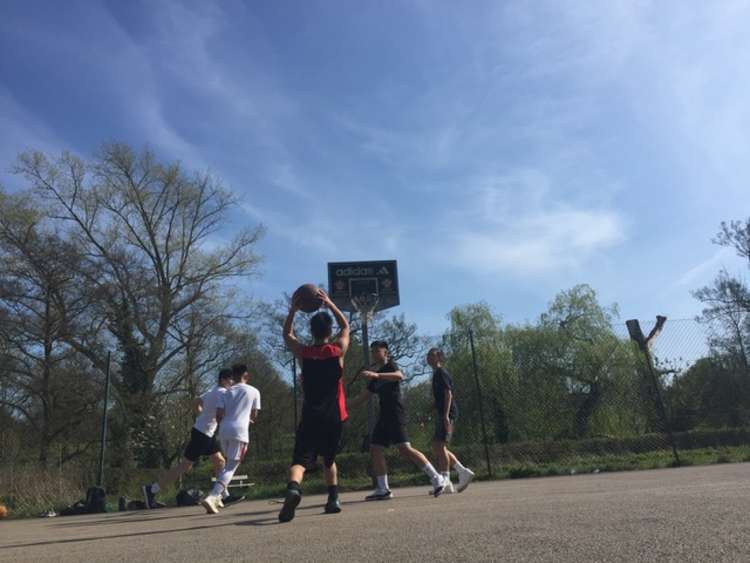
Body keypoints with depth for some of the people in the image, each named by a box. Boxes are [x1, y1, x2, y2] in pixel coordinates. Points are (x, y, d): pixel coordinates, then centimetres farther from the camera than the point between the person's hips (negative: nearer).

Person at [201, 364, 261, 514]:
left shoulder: (227, 392, 15)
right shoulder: (254, 391, 8)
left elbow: (218, 415, 6)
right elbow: (254, 416, 13)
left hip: (224, 431, 5)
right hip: (240, 431, -5)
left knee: (228, 464, 24)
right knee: (231, 468, -2)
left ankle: (217, 496, 20)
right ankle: (212, 497, -18)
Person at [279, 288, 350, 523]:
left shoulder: (303, 353, -2)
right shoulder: (338, 350, -2)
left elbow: (287, 334, 18)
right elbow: (345, 326, 17)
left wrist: (293, 310, 16)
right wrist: (330, 304, 15)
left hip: (311, 417, -2)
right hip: (334, 416, 2)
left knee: (300, 460, -8)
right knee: (329, 459, 24)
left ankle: (293, 488, -37)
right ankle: (333, 499, 22)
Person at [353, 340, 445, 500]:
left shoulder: (390, 365, -3)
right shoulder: (376, 375, 21)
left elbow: (399, 376, -27)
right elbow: (364, 395, 27)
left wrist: (376, 375, -38)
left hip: (396, 414, -9)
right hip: (384, 415, 9)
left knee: (404, 448, -15)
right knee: (375, 449, 4)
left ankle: (436, 478, -7)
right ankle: (382, 489, 10)